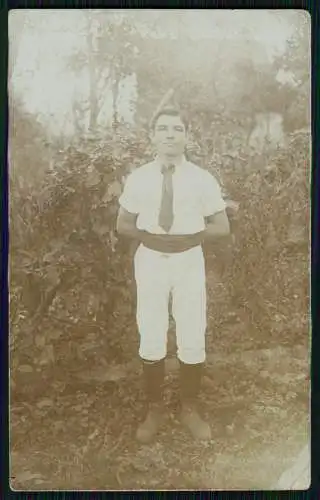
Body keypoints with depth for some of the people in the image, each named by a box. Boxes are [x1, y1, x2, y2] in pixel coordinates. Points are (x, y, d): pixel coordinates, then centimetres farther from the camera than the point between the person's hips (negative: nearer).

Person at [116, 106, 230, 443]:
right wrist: (147, 237, -11)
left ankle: (190, 409, 29)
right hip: (150, 260, 1)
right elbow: (123, 225, 7)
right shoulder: (137, 179, -3)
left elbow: (222, 227, 0)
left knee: (193, 341, 7)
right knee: (151, 341, 8)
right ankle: (154, 409, 28)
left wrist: (190, 238, -13)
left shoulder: (202, 180, -5)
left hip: (189, 261, 0)